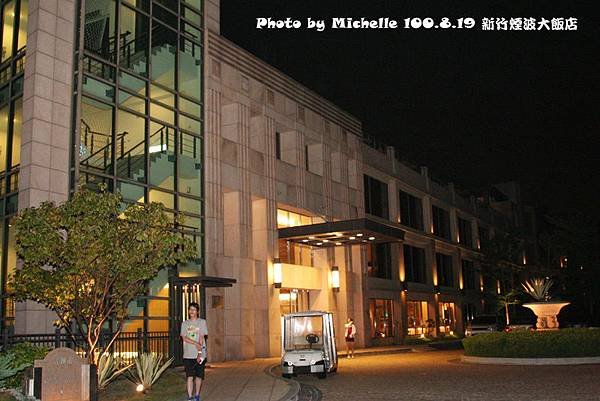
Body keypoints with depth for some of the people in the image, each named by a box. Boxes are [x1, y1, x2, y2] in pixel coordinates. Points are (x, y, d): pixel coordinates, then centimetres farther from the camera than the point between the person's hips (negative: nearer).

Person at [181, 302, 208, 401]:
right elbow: (184, 338, -2)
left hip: (200, 354, -1)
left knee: (199, 376, 7)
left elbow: (201, 338, -6)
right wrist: (196, 344, -15)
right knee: (190, 377, -6)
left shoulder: (202, 322, 2)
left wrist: (199, 352, -13)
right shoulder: (185, 323, 8)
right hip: (188, 355, 1)